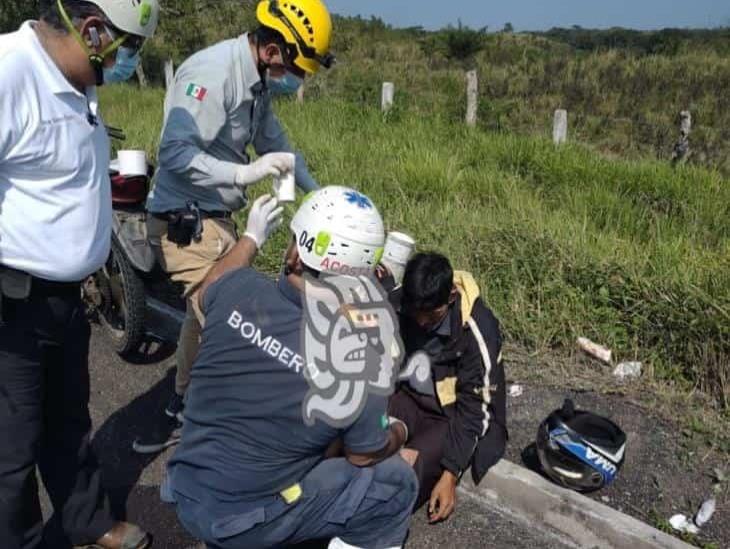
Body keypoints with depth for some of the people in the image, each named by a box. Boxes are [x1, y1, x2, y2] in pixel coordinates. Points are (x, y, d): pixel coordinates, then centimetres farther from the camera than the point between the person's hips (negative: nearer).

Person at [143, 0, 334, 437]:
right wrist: (245, 173, -26)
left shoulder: (258, 80, 8)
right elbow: (175, 153, -26)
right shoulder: (212, 73, -21)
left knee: (207, 317, 19)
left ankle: (185, 402, 36)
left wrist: (318, 192, 22)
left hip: (218, 218, 10)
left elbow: (274, 140, 22)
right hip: (187, 223, -10)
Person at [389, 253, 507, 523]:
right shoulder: (396, 303, -13)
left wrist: (450, 475, -22)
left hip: (454, 415, -4)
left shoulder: (477, 330, -25)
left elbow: (475, 409, -19)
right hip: (409, 398, 4)